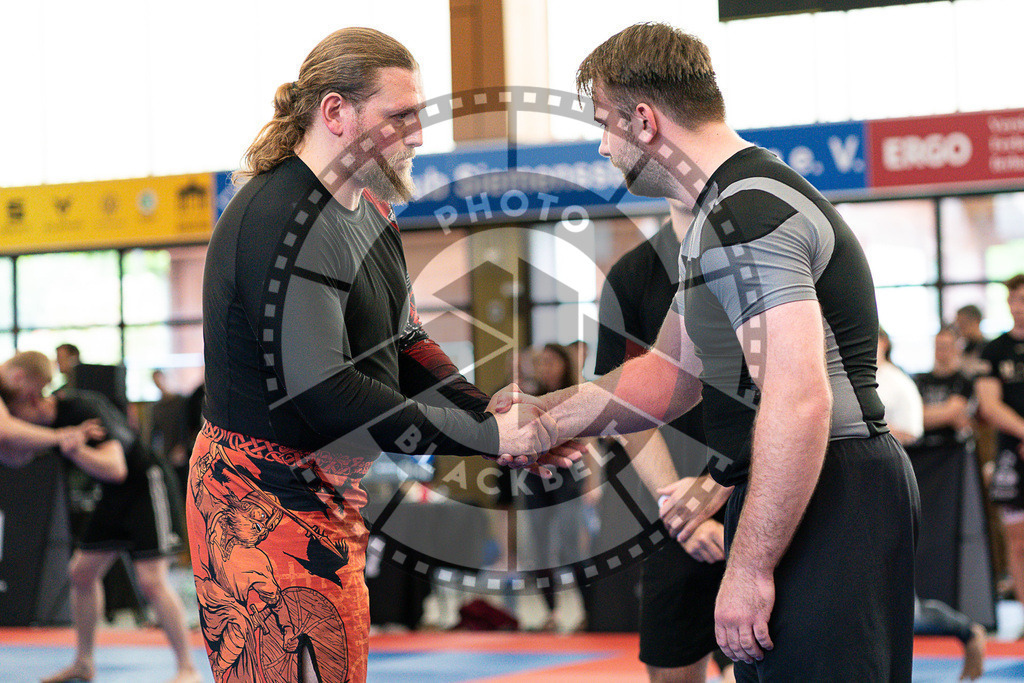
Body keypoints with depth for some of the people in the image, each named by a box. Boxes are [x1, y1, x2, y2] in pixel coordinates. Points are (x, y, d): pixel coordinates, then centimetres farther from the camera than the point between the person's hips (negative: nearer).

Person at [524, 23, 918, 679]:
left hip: (828, 499, -11)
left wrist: (750, 566, -25)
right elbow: (672, 374, 28)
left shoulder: (744, 218, -17)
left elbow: (798, 402, -27)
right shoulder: (726, 211, 20)